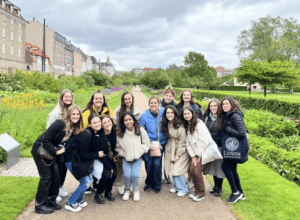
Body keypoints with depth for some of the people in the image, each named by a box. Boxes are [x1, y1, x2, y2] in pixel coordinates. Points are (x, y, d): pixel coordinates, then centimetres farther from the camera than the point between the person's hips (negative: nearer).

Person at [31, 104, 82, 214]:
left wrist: (63, 149, -9)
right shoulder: (60, 124, -27)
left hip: (50, 151, 7)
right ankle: (40, 205, 11)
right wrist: (56, 151, -23)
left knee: (56, 173, 5)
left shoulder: (74, 129, -3)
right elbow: (45, 139, -27)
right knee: (46, 176, -4)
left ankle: (51, 201, 22)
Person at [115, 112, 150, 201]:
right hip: (126, 158, 0)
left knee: (135, 175, -15)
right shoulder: (119, 133, -8)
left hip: (137, 157, 0)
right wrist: (125, 154, -10)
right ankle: (127, 190, 17)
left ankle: (136, 191, 15)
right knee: (127, 175, -15)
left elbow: (146, 143, 1)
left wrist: (139, 152, -10)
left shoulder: (140, 130, -7)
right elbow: (118, 147, 1)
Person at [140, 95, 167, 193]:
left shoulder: (163, 114, -1)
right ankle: (149, 184, 26)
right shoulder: (144, 116, -3)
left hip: (160, 143, 0)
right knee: (149, 164, 3)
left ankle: (157, 185, 18)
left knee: (156, 163, -4)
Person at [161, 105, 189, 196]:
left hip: (181, 150, -6)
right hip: (170, 149, 6)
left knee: (177, 170, -9)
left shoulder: (180, 126, -20)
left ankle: (183, 189, 9)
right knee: (172, 168, 5)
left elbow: (182, 141, -17)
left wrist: (178, 154, -15)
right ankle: (176, 186, 25)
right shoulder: (166, 124, 0)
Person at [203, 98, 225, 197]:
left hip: (220, 146, -5)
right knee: (212, 166, 13)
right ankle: (215, 186, 30)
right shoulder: (206, 117, 7)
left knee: (219, 167, 3)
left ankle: (219, 188, 20)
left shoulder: (222, 118, -8)